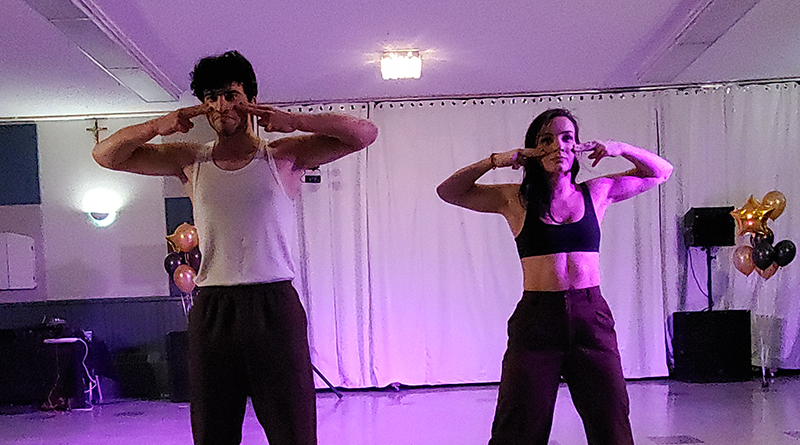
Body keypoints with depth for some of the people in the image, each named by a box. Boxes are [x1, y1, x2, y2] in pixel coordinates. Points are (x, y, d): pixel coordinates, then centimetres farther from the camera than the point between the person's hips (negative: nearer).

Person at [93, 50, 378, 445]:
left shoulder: (284, 155, 6)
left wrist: (294, 122, -11)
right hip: (212, 309, 3)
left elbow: (364, 134, -1)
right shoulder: (190, 161, 13)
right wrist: (158, 126, -3)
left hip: (275, 307, -2)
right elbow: (106, 154, 14)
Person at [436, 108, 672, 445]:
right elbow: (448, 192, 5)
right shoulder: (516, 199, 6)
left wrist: (620, 149, 2)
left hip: (591, 317, 2)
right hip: (536, 319, -1)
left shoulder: (596, 193, 10)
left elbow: (661, 171, 20)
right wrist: (495, 161, -7)